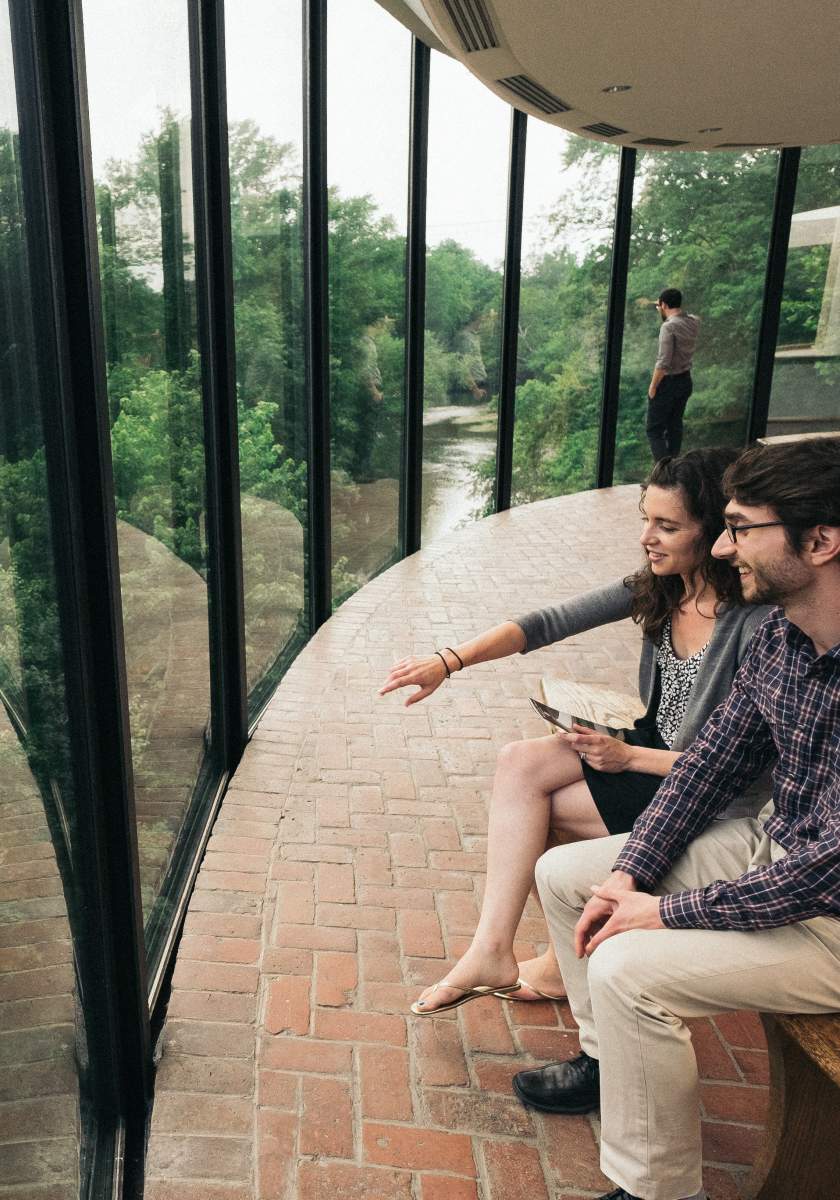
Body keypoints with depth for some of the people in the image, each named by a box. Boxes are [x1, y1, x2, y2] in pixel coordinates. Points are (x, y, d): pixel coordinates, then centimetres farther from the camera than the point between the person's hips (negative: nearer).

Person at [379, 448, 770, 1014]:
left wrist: (628, 757, -21)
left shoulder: (757, 623, -25)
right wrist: (449, 660, -19)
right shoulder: (658, 587, -4)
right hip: (650, 746, 7)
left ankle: (567, 960, 8)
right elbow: (549, 623, -9)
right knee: (519, 764, -13)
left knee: (534, 811, -13)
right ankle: (493, 951, -5)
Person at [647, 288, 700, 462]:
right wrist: (664, 313, 23)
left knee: (654, 430, -2)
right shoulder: (694, 322, 2)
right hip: (685, 380, 8)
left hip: (668, 383, -8)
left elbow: (663, 362, -24)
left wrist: (653, 386, -15)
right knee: (675, 425, 18)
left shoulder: (669, 326, -21)